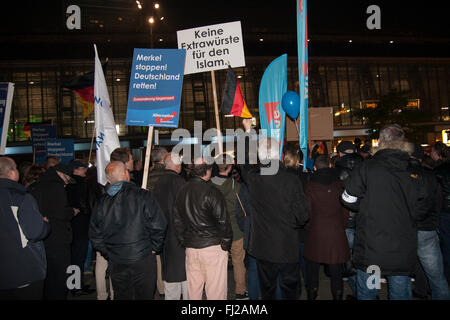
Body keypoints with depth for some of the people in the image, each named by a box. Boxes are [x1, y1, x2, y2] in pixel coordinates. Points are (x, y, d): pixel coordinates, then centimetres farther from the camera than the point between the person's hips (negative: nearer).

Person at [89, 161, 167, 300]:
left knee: (121, 295, 17)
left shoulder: (102, 202, 0)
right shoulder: (143, 196, -12)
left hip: (116, 262, 4)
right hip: (142, 258, -4)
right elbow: (158, 225, -14)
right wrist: (154, 247, 0)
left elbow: (94, 234, 6)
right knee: (144, 295, 9)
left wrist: (107, 253, 15)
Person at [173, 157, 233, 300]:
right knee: (215, 290, 5)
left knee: (193, 289, 18)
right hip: (212, 247, -6)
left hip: (190, 247, 6)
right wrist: (226, 245, 0)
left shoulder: (182, 191, 5)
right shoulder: (212, 192, -14)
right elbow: (223, 221, -12)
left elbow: (177, 221, 11)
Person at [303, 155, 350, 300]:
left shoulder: (310, 185, -5)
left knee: (312, 270, 13)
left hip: (315, 234, -1)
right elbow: (345, 211, 4)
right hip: (337, 234, 1)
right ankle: (337, 295, 20)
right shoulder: (339, 184, 0)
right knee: (336, 271, 11)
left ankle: (311, 295, 23)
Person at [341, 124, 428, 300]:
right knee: (401, 294, 17)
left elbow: (349, 200, -6)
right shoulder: (414, 173, 0)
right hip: (403, 252, 3)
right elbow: (419, 212, 6)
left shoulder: (367, 168, -11)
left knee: (366, 293, 13)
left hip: (370, 248, -3)